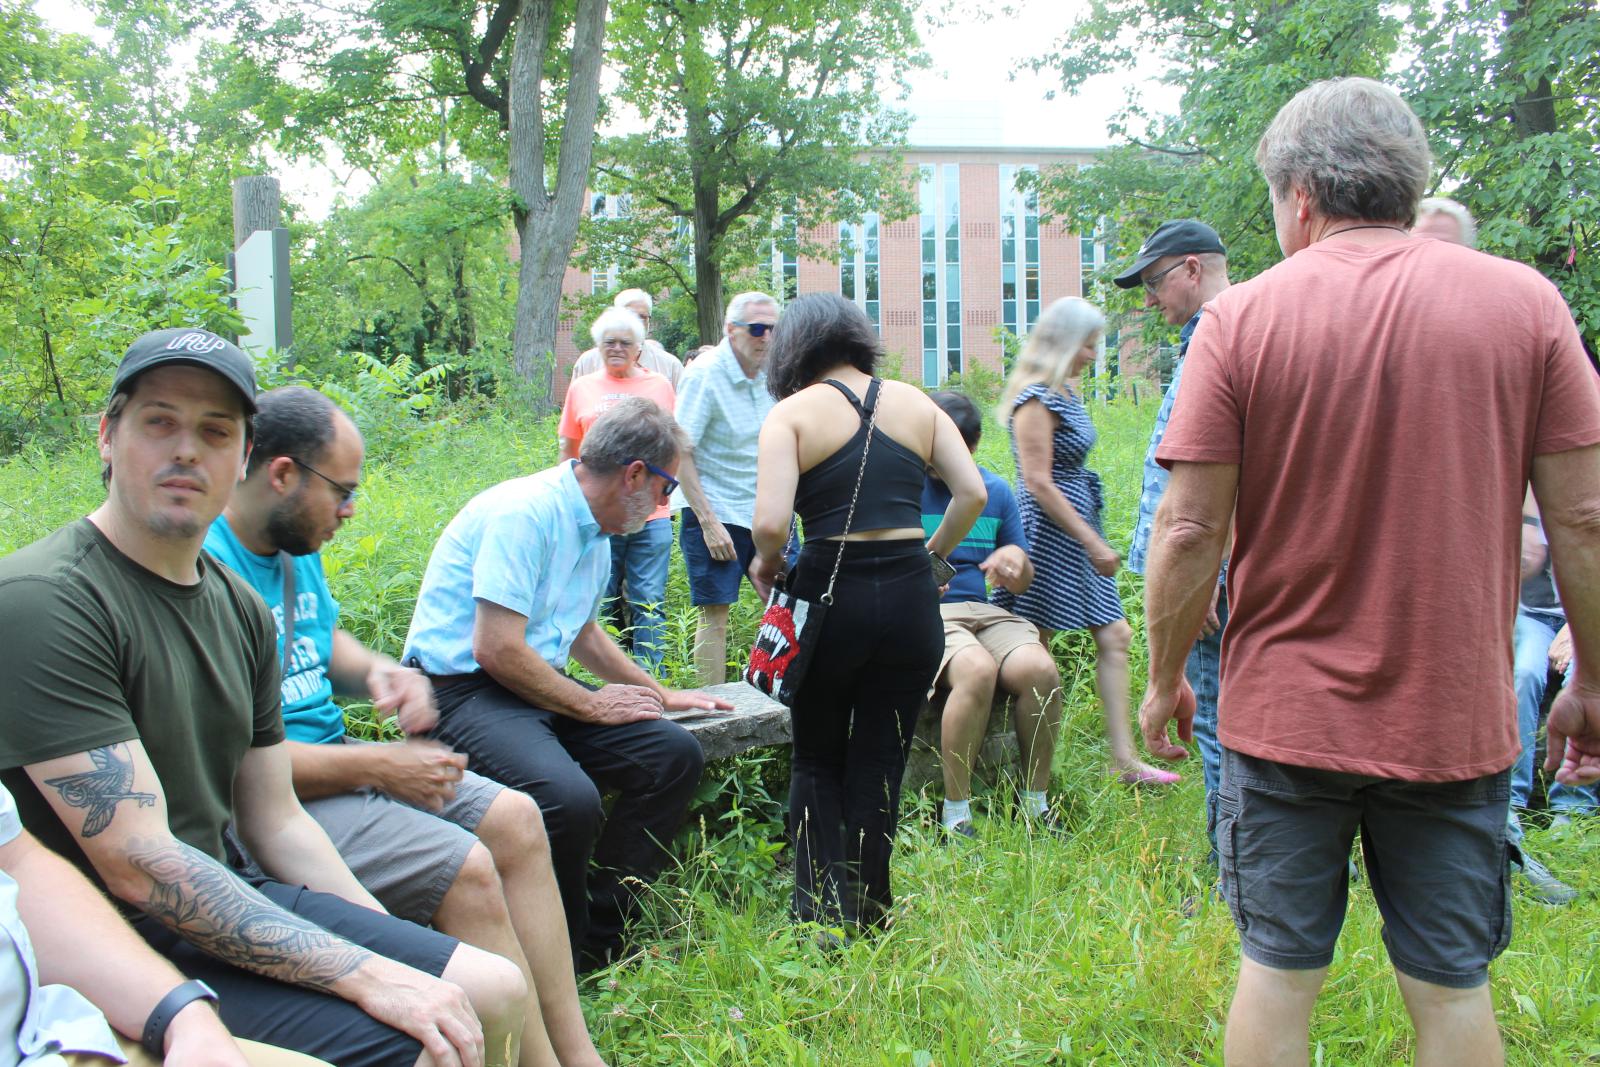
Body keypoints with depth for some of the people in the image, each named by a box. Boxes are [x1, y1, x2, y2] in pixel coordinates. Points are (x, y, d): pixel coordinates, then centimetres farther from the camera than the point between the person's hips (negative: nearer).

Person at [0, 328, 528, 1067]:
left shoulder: (240, 609, 9)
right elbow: (137, 862, -23)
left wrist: (398, 952, 6)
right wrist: (368, 974, -24)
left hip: (222, 902, 8)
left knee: (495, 992, 1)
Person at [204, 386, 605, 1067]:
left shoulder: (297, 545, 10)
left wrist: (376, 672, 4)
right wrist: (380, 768, -18)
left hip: (329, 753, 10)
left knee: (516, 820, -2)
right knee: (463, 867, -23)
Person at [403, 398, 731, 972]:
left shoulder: (595, 531, 13)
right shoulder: (524, 513, -18)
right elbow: (496, 650, -23)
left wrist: (661, 696, 30)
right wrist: (594, 705, -13)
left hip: (539, 687, 10)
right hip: (461, 689, -10)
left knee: (674, 753, -2)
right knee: (569, 799, -33)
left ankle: (599, 938, 5)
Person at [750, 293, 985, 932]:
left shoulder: (793, 412, -3)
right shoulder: (915, 404, 9)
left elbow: (771, 523, -15)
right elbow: (972, 493, 1)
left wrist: (766, 565, 4)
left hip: (831, 593, -3)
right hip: (911, 596, 3)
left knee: (817, 761, 17)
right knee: (879, 765, 14)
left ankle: (824, 913, 11)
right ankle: (869, 916, 21)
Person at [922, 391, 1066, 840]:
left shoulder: (996, 491, 14)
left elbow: (1022, 584, 19)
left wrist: (1017, 560, -5)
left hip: (981, 612, 5)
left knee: (1040, 669, -25)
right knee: (978, 670, -34)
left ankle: (1036, 805, -7)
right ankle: (955, 815, -21)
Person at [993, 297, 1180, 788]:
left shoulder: (1064, 393, 13)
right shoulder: (1036, 398, -16)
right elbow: (1038, 482, -21)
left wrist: (1093, 539, 19)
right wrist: (1093, 543, -19)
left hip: (1079, 526, 10)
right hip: (1049, 531, -10)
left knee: (1113, 638, 7)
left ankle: (1124, 759, 11)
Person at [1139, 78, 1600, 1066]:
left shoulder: (1240, 318, -7)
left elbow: (1189, 529, -9)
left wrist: (1166, 678, 5)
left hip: (1284, 714, -1)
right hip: (1457, 719, 1)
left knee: (1278, 974, 13)